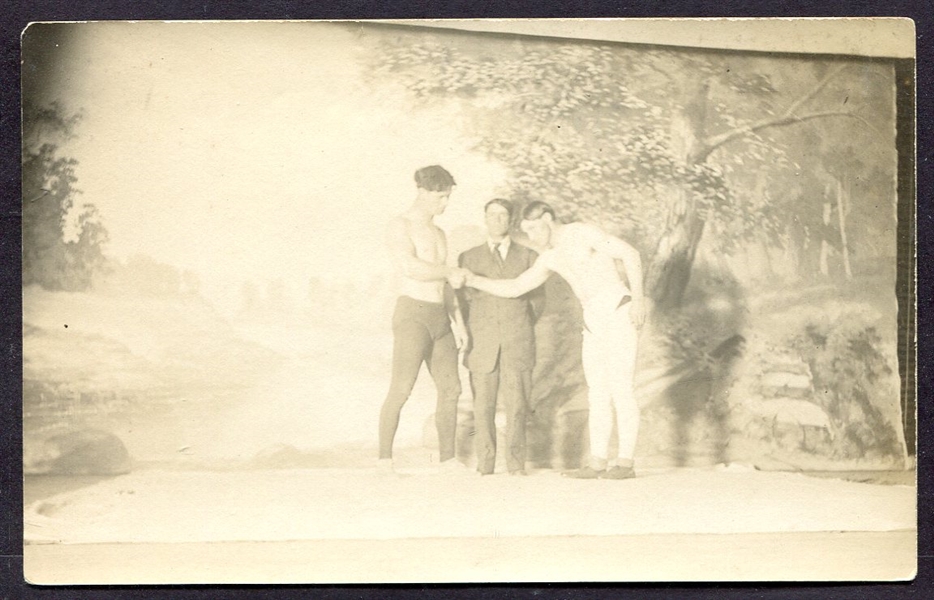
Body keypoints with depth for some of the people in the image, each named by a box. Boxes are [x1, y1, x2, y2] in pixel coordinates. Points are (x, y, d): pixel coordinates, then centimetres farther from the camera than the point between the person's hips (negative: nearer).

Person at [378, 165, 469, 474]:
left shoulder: (438, 234, 19)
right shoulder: (399, 227, -8)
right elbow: (413, 269, -23)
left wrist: (458, 321, 13)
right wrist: (452, 272, -9)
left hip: (439, 319, 8)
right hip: (412, 317, -8)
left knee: (450, 388, 3)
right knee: (401, 390, -11)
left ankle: (448, 458, 10)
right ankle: (385, 458, -3)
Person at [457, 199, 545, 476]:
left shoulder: (528, 257, 10)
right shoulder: (468, 259, 11)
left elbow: (537, 299, 16)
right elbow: (464, 300, 15)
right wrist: (474, 336, 10)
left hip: (517, 346, 0)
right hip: (483, 346, 0)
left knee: (516, 406, -5)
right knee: (483, 407, -3)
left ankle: (516, 464, 4)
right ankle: (485, 466, 4)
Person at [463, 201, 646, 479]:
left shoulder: (583, 232, -8)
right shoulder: (550, 258, 16)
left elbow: (631, 254, -13)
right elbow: (513, 289, 16)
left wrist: (638, 298, -22)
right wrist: (472, 280, 5)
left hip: (619, 312, -9)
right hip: (594, 321, 9)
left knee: (620, 388, -10)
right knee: (598, 392, 4)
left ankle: (625, 462, -7)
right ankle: (598, 463, 4)